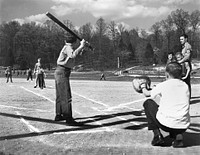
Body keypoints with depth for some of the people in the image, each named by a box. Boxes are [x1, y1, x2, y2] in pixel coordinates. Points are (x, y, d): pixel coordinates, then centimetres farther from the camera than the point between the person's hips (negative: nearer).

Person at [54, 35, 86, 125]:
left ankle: (58, 115, 28)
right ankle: (68, 118, -14)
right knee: (66, 96, -13)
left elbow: (75, 54, 31)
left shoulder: (67, 48, 16)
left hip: (59, 72, 11)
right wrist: (81, 46, -27)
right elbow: (73, 55, -32)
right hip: (63, 72, -11)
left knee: (60, 95, 18)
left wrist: (81, 47, 24)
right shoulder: (68, 48, -12)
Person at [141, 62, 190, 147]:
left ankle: (157, 135, 10)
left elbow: (147, 94, 15)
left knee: (148, 102, 18)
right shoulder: (185, 85, 9)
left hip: (165, 124, -4)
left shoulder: (163, 85, -2)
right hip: (183, 127, 4)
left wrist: (143, 87, 38)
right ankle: (178, 136, 10)